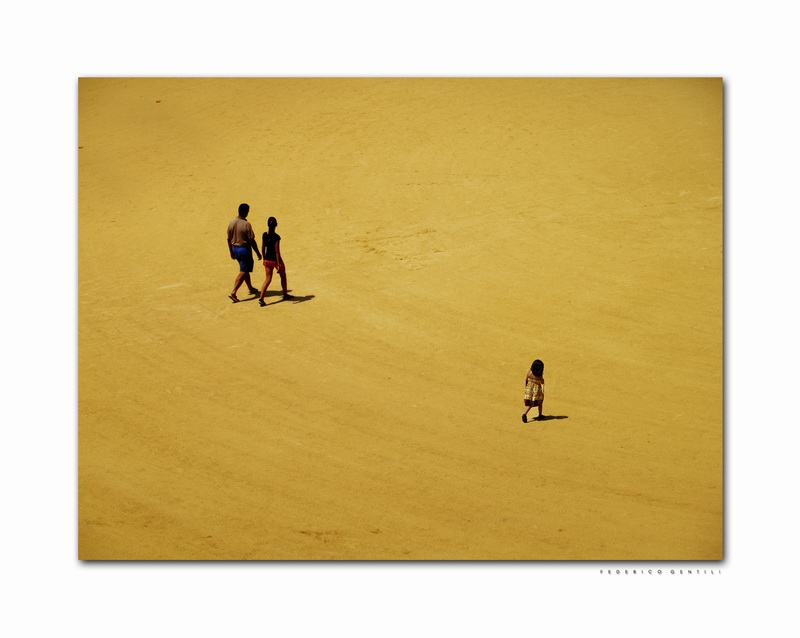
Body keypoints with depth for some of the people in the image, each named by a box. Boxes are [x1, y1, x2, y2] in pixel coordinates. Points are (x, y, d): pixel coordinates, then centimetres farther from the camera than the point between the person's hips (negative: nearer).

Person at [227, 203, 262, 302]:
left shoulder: (232, 222, -1)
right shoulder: (246, 224, -20)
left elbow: (229, 239, 7)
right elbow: (251, 241, -17)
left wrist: (231, 252, 18)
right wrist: (258, 253, -7)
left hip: (235, 248, 7)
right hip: (244, 249, -7)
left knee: (246, 269, 23)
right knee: (243, 272, -1)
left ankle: (250, 288, 37)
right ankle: (233, 292, -10)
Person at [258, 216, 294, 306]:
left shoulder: (264, 235, -3)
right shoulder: (276, 237, -20)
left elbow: (263, 249, 5)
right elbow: (277, 251, -20)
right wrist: (279, 264, -17)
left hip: (267, 260, 5)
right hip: (275, 259, -5)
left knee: (268, 279, 8)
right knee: (283, 276, 21)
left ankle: (261, 298, -8)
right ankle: (285, 294, 35)